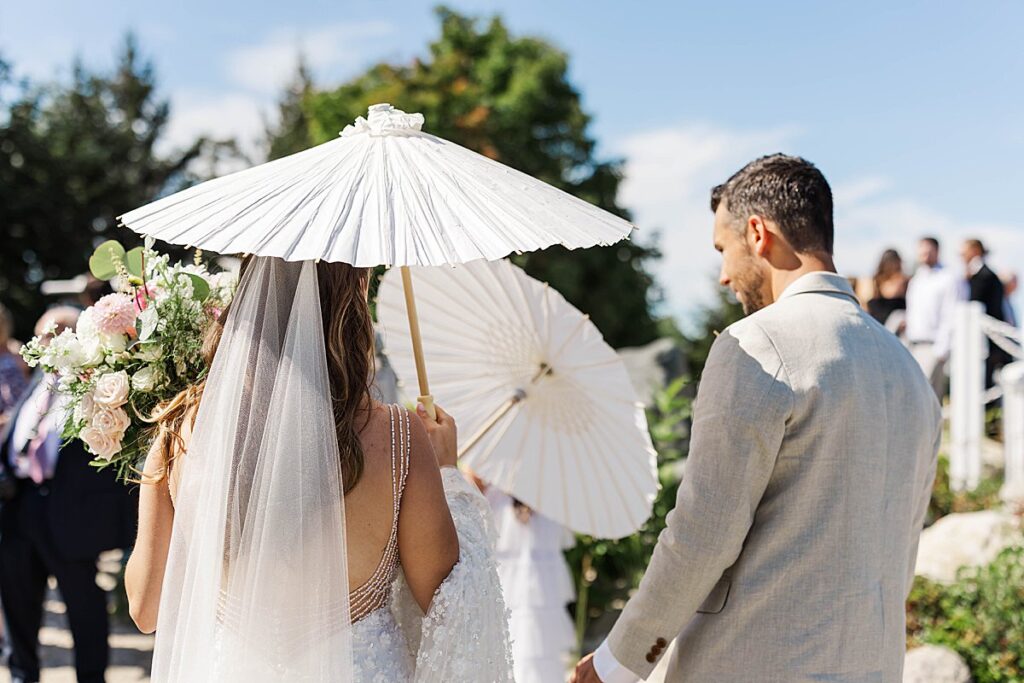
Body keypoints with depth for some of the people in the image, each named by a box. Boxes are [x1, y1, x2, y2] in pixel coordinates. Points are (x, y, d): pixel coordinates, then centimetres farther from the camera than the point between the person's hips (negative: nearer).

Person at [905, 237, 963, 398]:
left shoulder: (948, 279, -4)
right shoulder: (916, 280, 19)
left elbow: (951, 317, -9)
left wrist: (941, 349, -15)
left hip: (933, 347, -7)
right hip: (914, 346, 7)